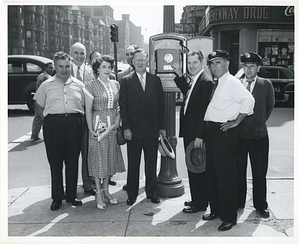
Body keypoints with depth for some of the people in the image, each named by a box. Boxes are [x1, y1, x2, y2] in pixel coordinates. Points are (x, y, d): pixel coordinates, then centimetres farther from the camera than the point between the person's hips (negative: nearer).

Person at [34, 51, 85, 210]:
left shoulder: (78, 85, 10)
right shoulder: (46, 85, 8)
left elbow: (84, 106, 14)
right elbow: (39, 106, 12)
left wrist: (77, 119, 3)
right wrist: (48, 121, 4)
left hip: (74, 124, 1)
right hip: (53, 125, -1)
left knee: (73, 161, 6)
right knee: (55, 162, 3)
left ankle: (71, 195, 19)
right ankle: (57, 197, 14)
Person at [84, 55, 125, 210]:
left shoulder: (116, 85, 9)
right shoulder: (91, 86, -4)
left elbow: (119, 106, 11)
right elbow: (88, 110, -6)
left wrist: (117, 121, -4)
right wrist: (91, 129, -11)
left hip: (112, 126, 5)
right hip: (98, 125, -4)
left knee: (110, 158, 9)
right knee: (98, 158, 0)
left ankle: (105, 190, 23)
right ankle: (98, 194, 10)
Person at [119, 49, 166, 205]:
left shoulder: (155, 80, 7)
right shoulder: (126, 81, 2)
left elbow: (161, 104, 8)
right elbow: (123, 106, -1)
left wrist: (161, 127, 4)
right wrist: (126, 128, -8)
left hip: (152, 128, 2)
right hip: (133, 129, -1)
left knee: (151, 163, 9)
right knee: (133, 164, 7)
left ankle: (152, 193, 22)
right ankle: (132, 194, 19)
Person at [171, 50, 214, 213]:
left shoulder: (206, 82, -17)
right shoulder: (193, 80, 12)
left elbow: (205, 111, -20)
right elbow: (188, 94, 29)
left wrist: (199, 136, -22)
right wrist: (180, 75, 20)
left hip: (197, 134, -9)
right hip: (189, 132, 9)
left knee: (197, 168, 1)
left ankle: (200, 203, 14)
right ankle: (196, 199, 29)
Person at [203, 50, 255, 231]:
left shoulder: (232, 83, -12)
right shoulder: (216, 84, 15)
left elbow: (249, 100, -25)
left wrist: (235, 122, -21)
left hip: (225, 132, -9)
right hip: (212, 131, 9)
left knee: (225, 175, -2)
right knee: (211, 173, 16)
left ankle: (230, 217, 10)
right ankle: (216, 210, 30)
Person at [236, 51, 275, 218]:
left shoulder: (266, 85, 2)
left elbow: (270, 106, 13)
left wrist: (259, 122, 9)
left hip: (259, 135, 0)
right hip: (238, 134, 1)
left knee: (259, 172, 8)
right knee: (238, 171, 10)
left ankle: (261, 205, 23)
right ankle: (238, 203, 25)